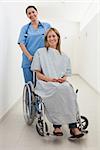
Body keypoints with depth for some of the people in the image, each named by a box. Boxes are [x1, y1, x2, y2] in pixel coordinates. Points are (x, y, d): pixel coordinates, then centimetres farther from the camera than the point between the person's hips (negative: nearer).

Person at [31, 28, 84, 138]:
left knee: (68, 90, -33)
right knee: (58, 89, -37)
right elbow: (38, 74, 4)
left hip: (61, 83, 3)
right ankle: (57, 125, -32)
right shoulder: (40, 52, 10)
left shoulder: (64, 56, 21)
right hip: (45, 84, -3)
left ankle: (73, 126, -35)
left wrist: (63, 78, -5)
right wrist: (49, 79, -14)